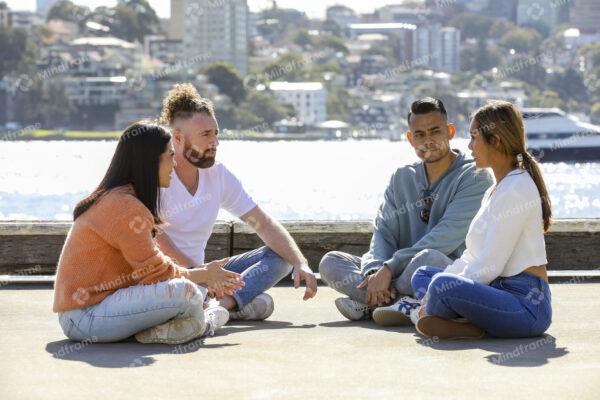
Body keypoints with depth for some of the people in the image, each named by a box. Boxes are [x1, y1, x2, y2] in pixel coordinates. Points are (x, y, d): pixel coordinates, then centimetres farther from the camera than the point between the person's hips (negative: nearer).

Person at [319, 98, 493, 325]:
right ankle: (403, 304, -24)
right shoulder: (402, 178, 15)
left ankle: (369, 304, -18)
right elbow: (383, 232, 5)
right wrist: (374, 271, -18)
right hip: (401, 276, 6)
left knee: (428, 258, -40)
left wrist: (388, 268, -21)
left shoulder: (474, 177, -6)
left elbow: (444, 238, -17)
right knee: (330, 262, -7)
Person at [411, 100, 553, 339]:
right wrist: (433, 294, 4)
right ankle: (470, 324, -7)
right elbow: (474, 257, 18)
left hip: (527, 305, -11)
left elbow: (490, 266, -18)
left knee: (443, 285, -34)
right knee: (423, 274, 18)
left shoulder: (516, 189, -13)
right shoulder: (497, 189, 19)